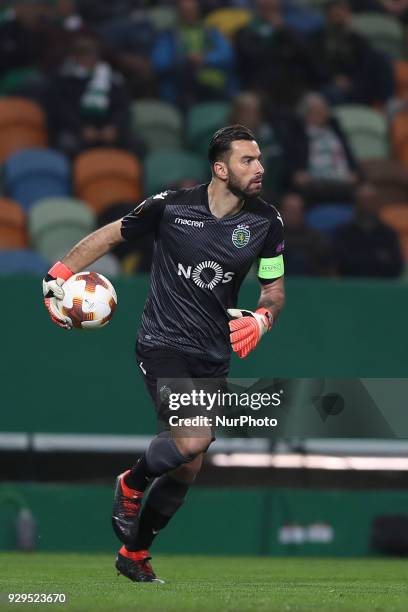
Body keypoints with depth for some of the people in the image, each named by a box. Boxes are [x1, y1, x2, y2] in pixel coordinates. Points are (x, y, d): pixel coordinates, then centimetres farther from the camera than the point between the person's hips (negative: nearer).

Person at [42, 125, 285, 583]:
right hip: (162, 343, -5)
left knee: (187, 468, 7)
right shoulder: (170, 206, -10)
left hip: (213, 356, 5)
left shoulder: (266, 222, 0)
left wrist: (262, 317, -9)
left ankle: (134, 554, 27)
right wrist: (59, 274, -3)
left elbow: (274, 286, 13)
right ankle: (131, 485, 5)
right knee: (193, 439, -27)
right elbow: (112, 235, 5)